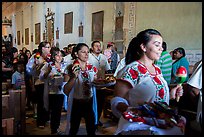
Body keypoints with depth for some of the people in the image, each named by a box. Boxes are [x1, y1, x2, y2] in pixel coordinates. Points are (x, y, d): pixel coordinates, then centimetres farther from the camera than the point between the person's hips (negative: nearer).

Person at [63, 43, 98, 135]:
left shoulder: (92, 68, 0)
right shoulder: (71, 69, -12)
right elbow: (66, 91, -19)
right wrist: (74, 77, -30)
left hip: (90, 102, 3)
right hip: (76, 103, -3)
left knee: (92, 130, 13)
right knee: (73, 130, 12)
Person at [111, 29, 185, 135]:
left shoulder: (157, 69, 11)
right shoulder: (131, 70, -14)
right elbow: (118, 101, -17)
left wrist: (170, 95, 9)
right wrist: (128, 109, -35)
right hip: (139, 125, -6)